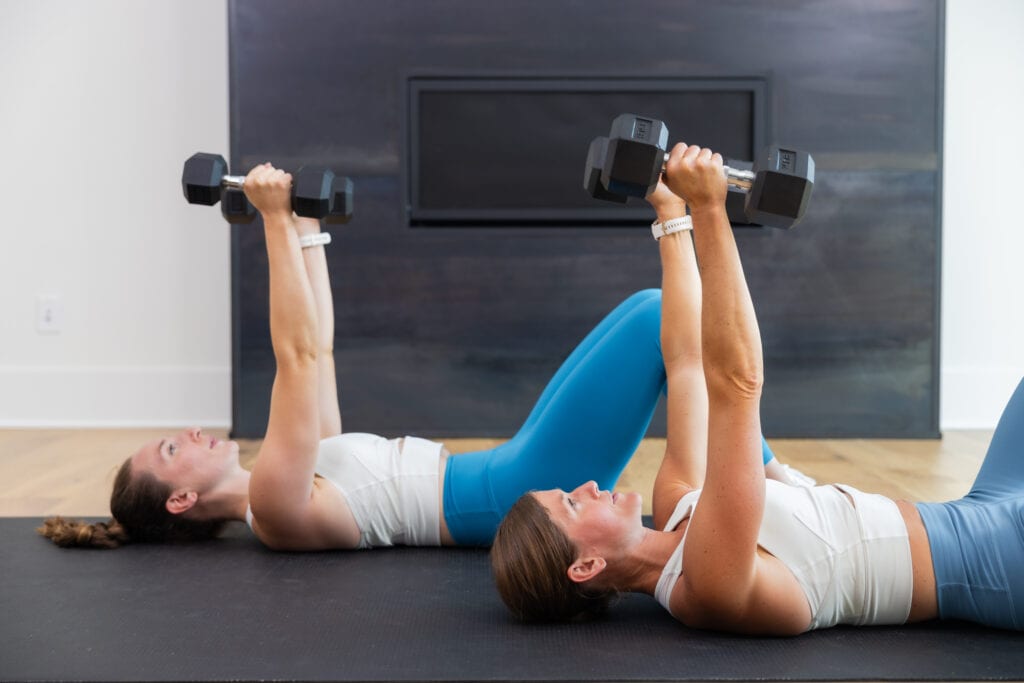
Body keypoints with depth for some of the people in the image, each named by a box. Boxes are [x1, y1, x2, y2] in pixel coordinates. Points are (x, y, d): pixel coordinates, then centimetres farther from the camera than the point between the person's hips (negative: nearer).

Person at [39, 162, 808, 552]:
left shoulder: (293, 481, 17)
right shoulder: (276, 507, -10)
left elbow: (317, 349, 21)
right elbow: (298, 354, -19)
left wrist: (307, 231, 19)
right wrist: (276, 223, -17)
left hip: (520, 482, 10)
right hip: (527, 498, -10)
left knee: (649, 311, 7)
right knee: (658, 317, -12)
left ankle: (768, 479, 10)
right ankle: (769, 484, -2)